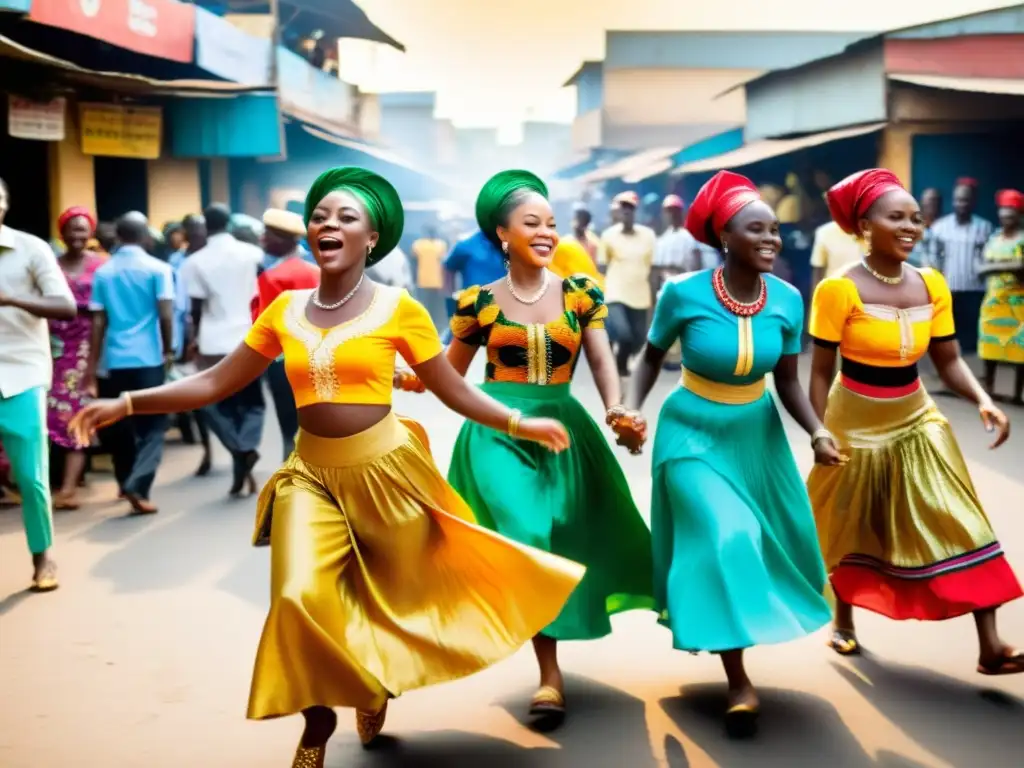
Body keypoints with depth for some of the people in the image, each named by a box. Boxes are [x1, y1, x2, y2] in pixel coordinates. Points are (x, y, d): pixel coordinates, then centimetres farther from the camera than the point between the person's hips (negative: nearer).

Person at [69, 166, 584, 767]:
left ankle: (374, 681, 45)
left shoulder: (397, 308, -5)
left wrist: (519, 424, -9)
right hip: (312, 475, 2)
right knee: (302, 598, -14)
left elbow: (455, 391, -1)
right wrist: (127, 404, -1)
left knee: (398, 595, 10)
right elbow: (215, 384, 5)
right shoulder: (285, 310, 4)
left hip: (386, 470, -2)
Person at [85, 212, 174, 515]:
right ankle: (137, 486, -15)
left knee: (120, 424, 18)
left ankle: (126, 483, 31)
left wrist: (92, 364, 7)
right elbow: (165, 314, -9)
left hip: (115, 359, 3)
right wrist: (169, 350, 5)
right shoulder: (158, 268, -4)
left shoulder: (103, 272, 5)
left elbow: (98, 321, 4)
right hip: (148, 358, -3)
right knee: (152, 426, 2)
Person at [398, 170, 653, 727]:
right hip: (497, 432, -2)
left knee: (560, 536, 3)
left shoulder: (580, 293, 3)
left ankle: (549, 672, 26)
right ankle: (550, 674, -3)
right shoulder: (478, 301, 1)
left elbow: (602, 361, -1)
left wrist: (615, 408, -20)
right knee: (523, 534, -14)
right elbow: (449, 374, 8)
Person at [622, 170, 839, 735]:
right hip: (694, 431, -4)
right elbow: (652, 356, -3)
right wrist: (631, 409, -17)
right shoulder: (684, 293, -19)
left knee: (766, 538, 13)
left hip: (756, 433, 4)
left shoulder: (787, 299, -11)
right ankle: (738, 681, -1)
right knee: (724, 541, -13)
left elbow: (787, 381, -3)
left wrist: (816, 432, -18)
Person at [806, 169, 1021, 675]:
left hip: (917, 422, 4)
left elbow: (948, 360, -1)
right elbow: (821, 372, -13)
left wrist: (983, 401, -17)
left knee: (960, 527, -3)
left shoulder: (932, 285, -4)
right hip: (856, 425, -4)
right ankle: (843, 622, 38)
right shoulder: (839, 290, -18)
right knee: (854, 530, 14)